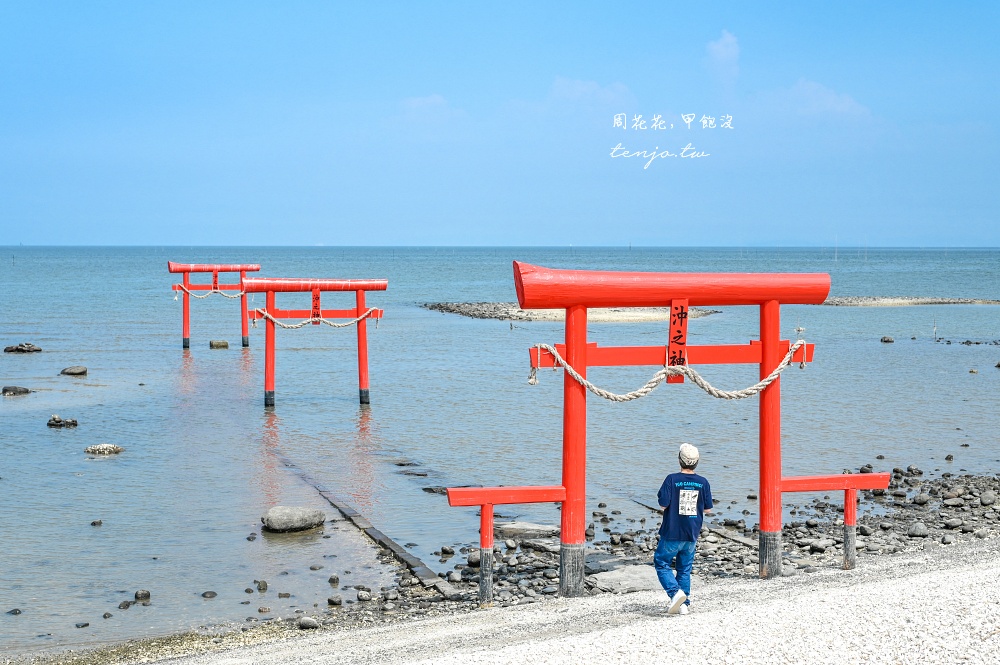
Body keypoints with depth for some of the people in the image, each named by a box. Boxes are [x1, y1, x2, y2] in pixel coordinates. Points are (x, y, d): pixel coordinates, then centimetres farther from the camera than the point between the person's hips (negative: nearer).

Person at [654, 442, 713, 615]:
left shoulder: (672, 479, -14)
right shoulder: (703, 482, -3)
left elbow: (663, 504, -16)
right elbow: (707, 509, 2)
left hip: (672, 533, -4)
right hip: (692, 534, 4)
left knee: (661, 562, 10)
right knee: (685, 568, 15)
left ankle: (675, 591, -10)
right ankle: (683, 604, 14)